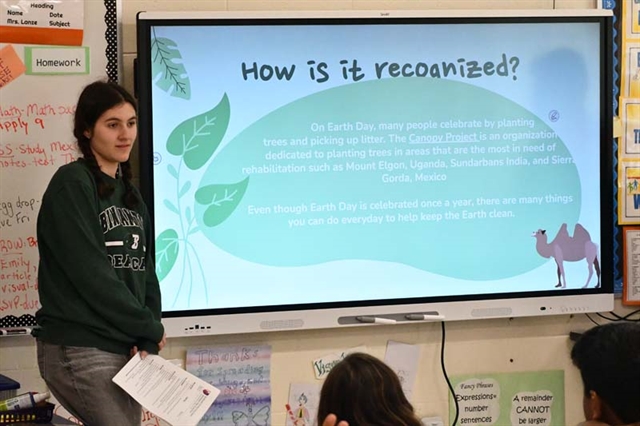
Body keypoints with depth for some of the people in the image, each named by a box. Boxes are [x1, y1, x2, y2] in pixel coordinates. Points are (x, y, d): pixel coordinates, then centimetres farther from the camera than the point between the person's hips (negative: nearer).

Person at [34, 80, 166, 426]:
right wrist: (150, 329, -9)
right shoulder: (72, 184, -9)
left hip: (126, 349, 7)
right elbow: (90, 275, -16)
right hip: (80, 350, -7)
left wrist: (148, 341, -4)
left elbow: (145, 272, 12)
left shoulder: (129, 193, 15)